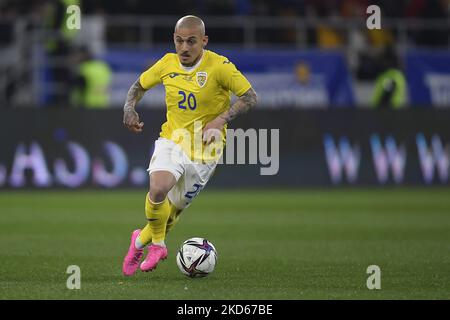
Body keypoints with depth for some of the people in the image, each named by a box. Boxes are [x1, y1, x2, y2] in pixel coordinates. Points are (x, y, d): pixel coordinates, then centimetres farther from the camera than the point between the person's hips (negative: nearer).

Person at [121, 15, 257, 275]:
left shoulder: (219, 66, -15)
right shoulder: (168, 64, -2)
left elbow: (250, 97, -14)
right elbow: (140, 85, 15)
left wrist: (222, 119, -27)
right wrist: (129, 109, -5)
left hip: (204, 150, -1)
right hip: (171, 140, 1)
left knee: (173, 210, 6)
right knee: (158, 189, -27)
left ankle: (141, 240, 37)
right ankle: (157, 245, -2)